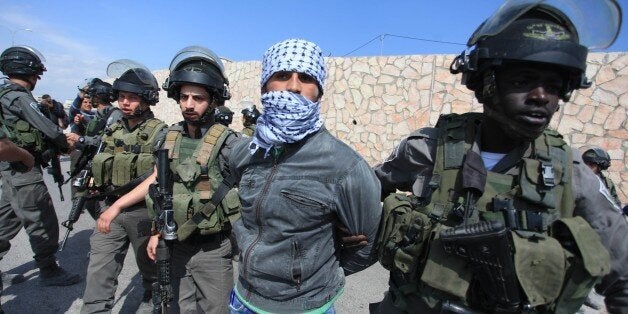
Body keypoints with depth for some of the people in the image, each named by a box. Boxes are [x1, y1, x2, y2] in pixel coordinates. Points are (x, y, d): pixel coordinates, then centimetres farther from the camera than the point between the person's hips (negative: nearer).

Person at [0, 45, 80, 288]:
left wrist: (61, 140, -1)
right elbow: (48, 129, -18)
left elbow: (36, 129, 10)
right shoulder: (20, 97, -16)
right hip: (25, 170, -10)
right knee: (42, 222, -1)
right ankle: (49, 271, 9)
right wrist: (66, 143, 0)